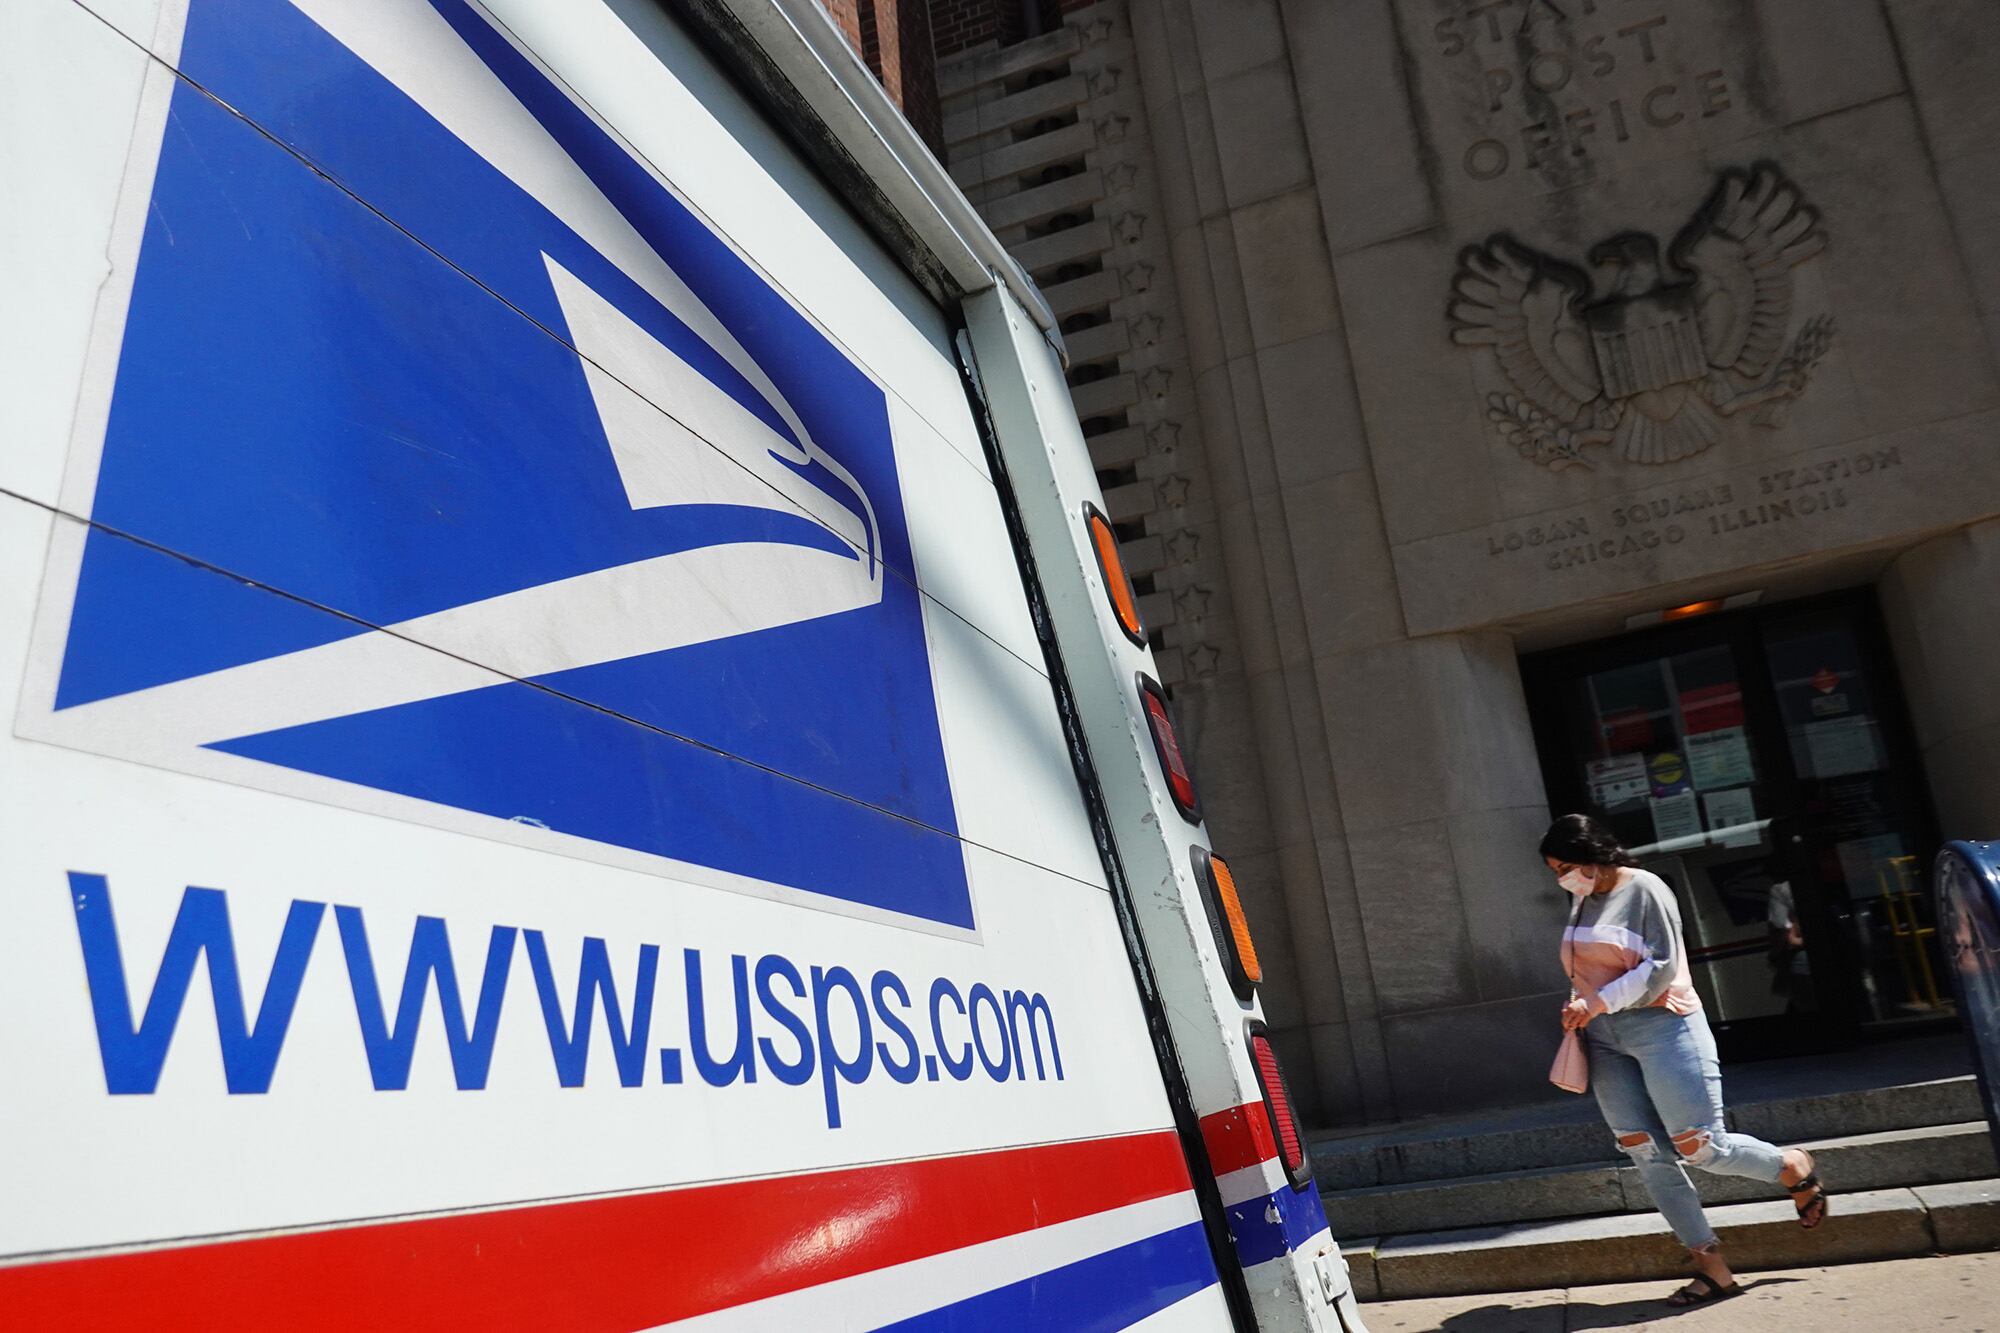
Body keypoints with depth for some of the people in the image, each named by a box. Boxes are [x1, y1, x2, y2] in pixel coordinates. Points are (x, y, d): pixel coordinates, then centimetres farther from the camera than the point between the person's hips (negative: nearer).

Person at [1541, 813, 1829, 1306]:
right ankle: (1712, 1267, 8)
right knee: (1648, 1156, 0)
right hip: (1606, 1042, 7)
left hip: (1661, 1027, -7)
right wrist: (1578, 1010, 6)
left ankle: (1793, 1167, 25)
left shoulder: (1645, 889, -9)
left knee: (1700, 1147, -6)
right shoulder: (1583, 900, 13)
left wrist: (1597, 1002, -21)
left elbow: (1661, 967, -16)